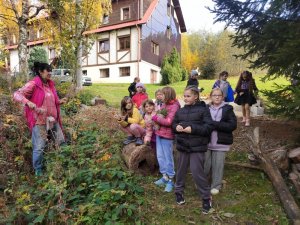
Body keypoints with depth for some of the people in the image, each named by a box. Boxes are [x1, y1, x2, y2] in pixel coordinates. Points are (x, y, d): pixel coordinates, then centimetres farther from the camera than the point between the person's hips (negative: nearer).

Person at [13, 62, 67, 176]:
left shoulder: (50, 84, 12)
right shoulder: (33, 84, -9)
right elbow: (17, 94, -15)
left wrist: (60, 101, 4)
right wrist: (28, 102, -33)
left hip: (53, 120, 7)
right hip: (39, 121, -7)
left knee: (61, 142, 14)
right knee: (39, 147, -1)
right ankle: (38, 171, 20)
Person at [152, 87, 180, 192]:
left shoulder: (174, 106, -15)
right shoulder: (164, 104, 9)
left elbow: (168, 121, -23)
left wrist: (156, 118, -14)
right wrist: (156, 118, -4)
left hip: (167, 135, -8)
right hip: (159, 133, 8)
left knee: (168, 158, 3)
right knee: (160, 156, 15)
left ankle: (170, 180, 17)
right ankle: (165, 176, 29)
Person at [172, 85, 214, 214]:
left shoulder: (203, 109, -9)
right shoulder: (180, 111, 8)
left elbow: (209, 127, -15)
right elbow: (173, 123, 16)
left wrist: (193, 129, -24)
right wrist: (176, 127, -8)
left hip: (197, 147, -5)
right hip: (182, 145, 6)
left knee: (197, 172, -3)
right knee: (181, 169, 17)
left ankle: (206, 198, 18)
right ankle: (179, 191, 37)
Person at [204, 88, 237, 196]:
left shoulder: (227, 109, -2)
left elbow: (233, 125, -11)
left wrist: (214, 124, -18)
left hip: (221, 142, -1)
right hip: (206, 141, 2)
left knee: (218, 165, 8)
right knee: (205, 164, 10)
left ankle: (216, 186, 26)